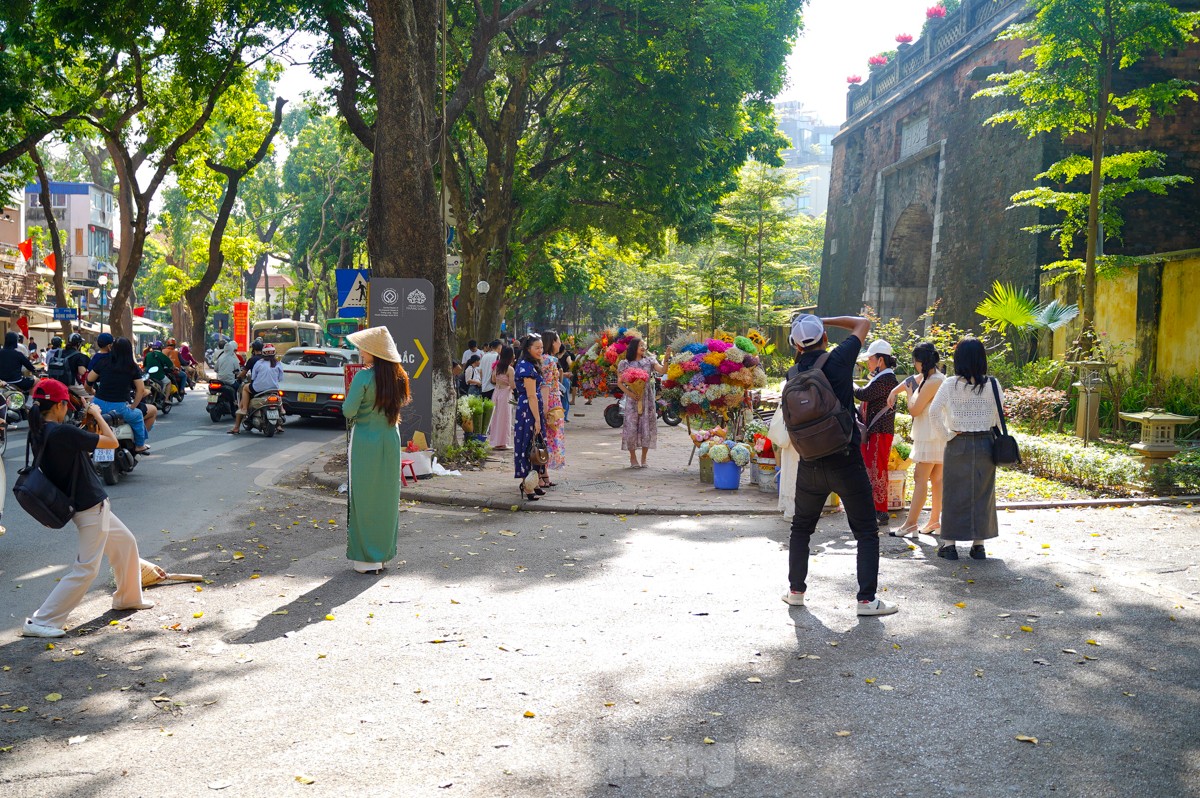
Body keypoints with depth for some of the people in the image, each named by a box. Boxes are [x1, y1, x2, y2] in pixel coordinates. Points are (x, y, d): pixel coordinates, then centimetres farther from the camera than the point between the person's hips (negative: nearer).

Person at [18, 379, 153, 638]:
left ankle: (128, 598, 41)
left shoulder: (38, 433, 1)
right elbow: (112, 442, -18)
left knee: (126, 543, 24)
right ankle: (40, 622, -1)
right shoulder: (63, 432, -25)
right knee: (86, 569, -4)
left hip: (92, 505, 10)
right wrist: (97, 415, -5)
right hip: (91, 507, -10)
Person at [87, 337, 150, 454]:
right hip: (119, 407, -2)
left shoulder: (103, 362, 1)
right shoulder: (133, 367, -2)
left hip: (99, 404, 2)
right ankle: (139, 446, 34)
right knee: (138, 416, 28)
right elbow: (141, 389, -2)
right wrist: (133, 407, 10)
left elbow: (89, 379, 12)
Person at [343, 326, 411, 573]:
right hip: (391, 441, 6)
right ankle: (383, 554, 20)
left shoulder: (364, 377, -16)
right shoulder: (398, 377, 2)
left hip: (365, 440, -5)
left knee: (364, 498, 4)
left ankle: (366, 558, 8)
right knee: (387, 497, 12)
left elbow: (348, 411, -13)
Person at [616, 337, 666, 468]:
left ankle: (644, 458, 15)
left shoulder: (649, 361, 6)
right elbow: (620, 382, 1)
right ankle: (633, 458, 11)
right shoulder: (625, 364, 1)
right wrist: (629, 393, -14)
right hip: (633, 399, -2)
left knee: (647, 426, 3)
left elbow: (663, 371, -7)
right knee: (631, 427, -2)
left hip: (648, 398, 2)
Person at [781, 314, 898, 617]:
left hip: (810, 464, 4)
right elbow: (863, 323, 6)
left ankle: (796, 591, 25)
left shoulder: (793, 374, 1)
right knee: (866, 532, 6)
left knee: (801, 528, 20)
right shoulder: (838, 360, -9)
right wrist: (825, 320, 10)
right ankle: (867, 599, 4)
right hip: (846, 461, -3)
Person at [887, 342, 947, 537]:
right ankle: (935, 521, 17)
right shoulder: (937, 377, 12)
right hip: (939, 435, 10)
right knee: (937, 478, 11)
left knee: (920, 478, -9)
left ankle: (911, 524, -10)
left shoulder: (931, 383, -19)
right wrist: (894, 392, 12)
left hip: (931, 436, -10)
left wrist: (910, 393, 1)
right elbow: (911, 381, 27)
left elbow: (914, 410, -16)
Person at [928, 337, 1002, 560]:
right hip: (985, 444, 1)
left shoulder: (950, 385, -8)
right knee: (982, 494, 11)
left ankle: (949, 544, 10)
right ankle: (978, 544, 15)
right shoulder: (993, 385, -5)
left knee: (953, 493, 8)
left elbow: (934, 412, -8)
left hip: (957, 445, -1)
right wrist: (998, 444, 11)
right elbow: (999, 418, 0)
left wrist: (947, 433, 1)